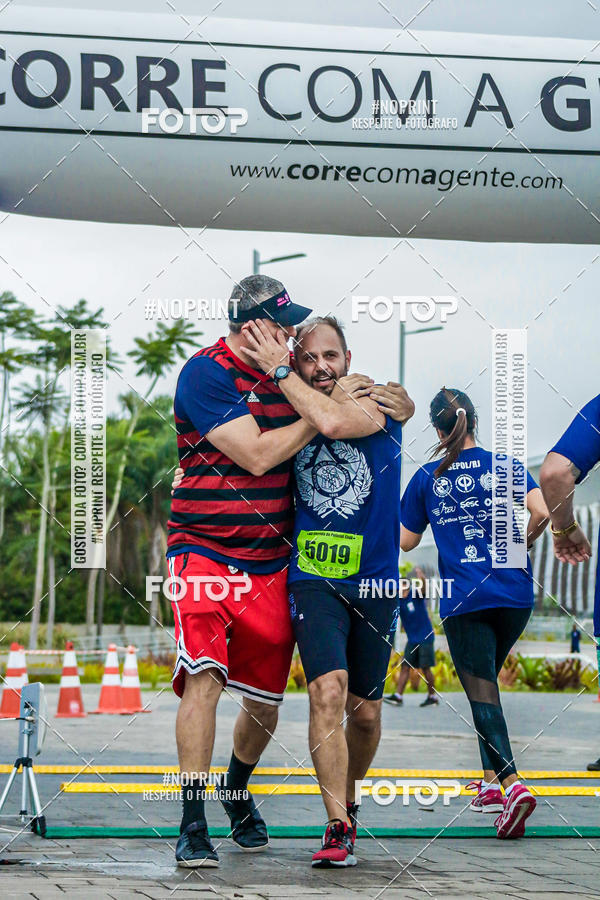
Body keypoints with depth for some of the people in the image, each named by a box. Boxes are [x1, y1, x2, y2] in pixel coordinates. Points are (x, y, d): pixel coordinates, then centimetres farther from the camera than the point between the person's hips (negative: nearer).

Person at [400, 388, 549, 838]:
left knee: (482, 692, -7)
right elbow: (541, 512, -10)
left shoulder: (426, 478, 3)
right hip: (514, 593, 2)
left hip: (464, 599, -2)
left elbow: (406, 542, 9)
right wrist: (519, 545, 8)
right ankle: (491, 782, 20)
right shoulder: (503, 465, 3)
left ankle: (512, 783, -27)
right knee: (485, 682, 20)